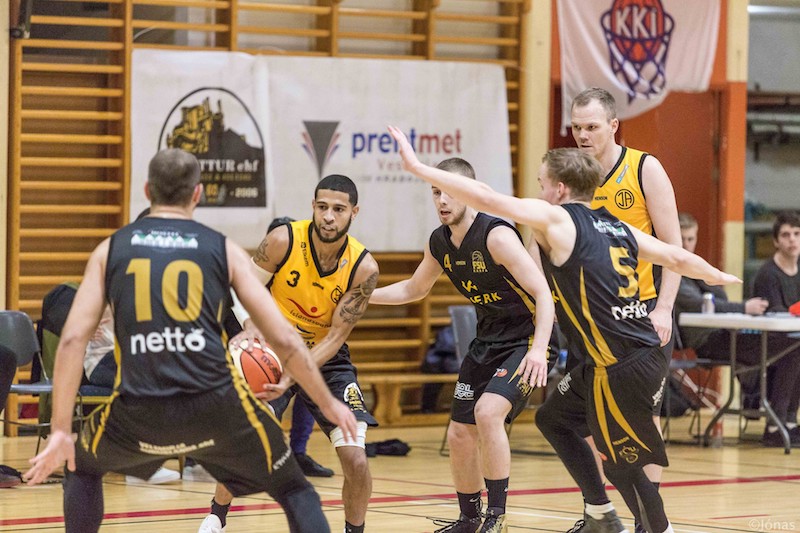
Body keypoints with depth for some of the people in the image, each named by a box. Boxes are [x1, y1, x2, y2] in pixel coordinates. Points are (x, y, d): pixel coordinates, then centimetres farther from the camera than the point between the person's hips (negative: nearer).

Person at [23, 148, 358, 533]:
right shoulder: (224, 249, 12)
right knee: (293, 490, 18)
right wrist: (329, 404, 20)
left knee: (83, 467, 33)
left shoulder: (111, 249, 14)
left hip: (141, 413, 1)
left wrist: (60, 430, 7)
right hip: (216, 406, -1)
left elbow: (72, 340, 5)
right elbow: (284, 341, 8)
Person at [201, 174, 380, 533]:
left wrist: (289, 378, -33)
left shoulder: (363, 268, -19)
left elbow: (334, 338, -19)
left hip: (326, 359, 1)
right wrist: (250, 325, -37)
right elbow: (245, 290, -13)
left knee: (355, 459, -13)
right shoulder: (283, 241, -20)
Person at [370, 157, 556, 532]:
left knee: (488, 412, -28)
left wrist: (538, 349, -39)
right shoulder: (439, 243, 0)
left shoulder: (496, 236, -23)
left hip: (526, 340, -8)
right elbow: (413, 290, 20)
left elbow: (543, 293, -27)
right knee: (459, 434, 8)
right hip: (488, 341, 8)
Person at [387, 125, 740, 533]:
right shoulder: (617, 227, 13)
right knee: (554, 417, 23)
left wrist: (418, 167, -11)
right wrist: (718, 277, 41)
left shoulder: (557, 219, -8)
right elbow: (677, 258, 21)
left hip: (624, 369, -9)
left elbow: (486, 198, -15)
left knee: (623, 465, 3)